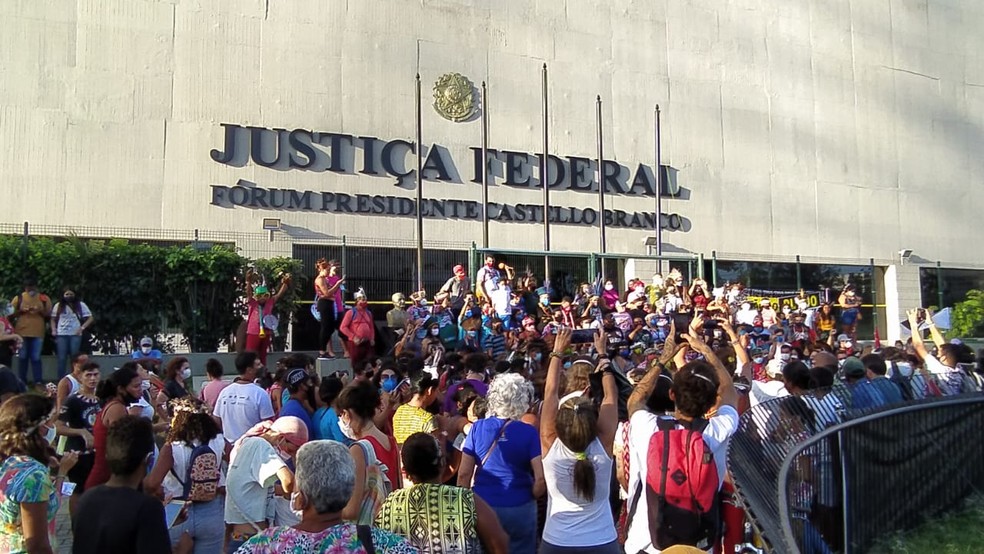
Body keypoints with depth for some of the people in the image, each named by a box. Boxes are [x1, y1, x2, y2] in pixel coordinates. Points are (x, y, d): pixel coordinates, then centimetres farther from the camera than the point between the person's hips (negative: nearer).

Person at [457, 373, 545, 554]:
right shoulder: (529, 432, -11)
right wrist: (531, 497, 5)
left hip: (482, 507, 2)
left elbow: (464, 474, -2)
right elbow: (541, 478, -14)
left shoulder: (478, 428, -5)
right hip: (520, 509, -2)